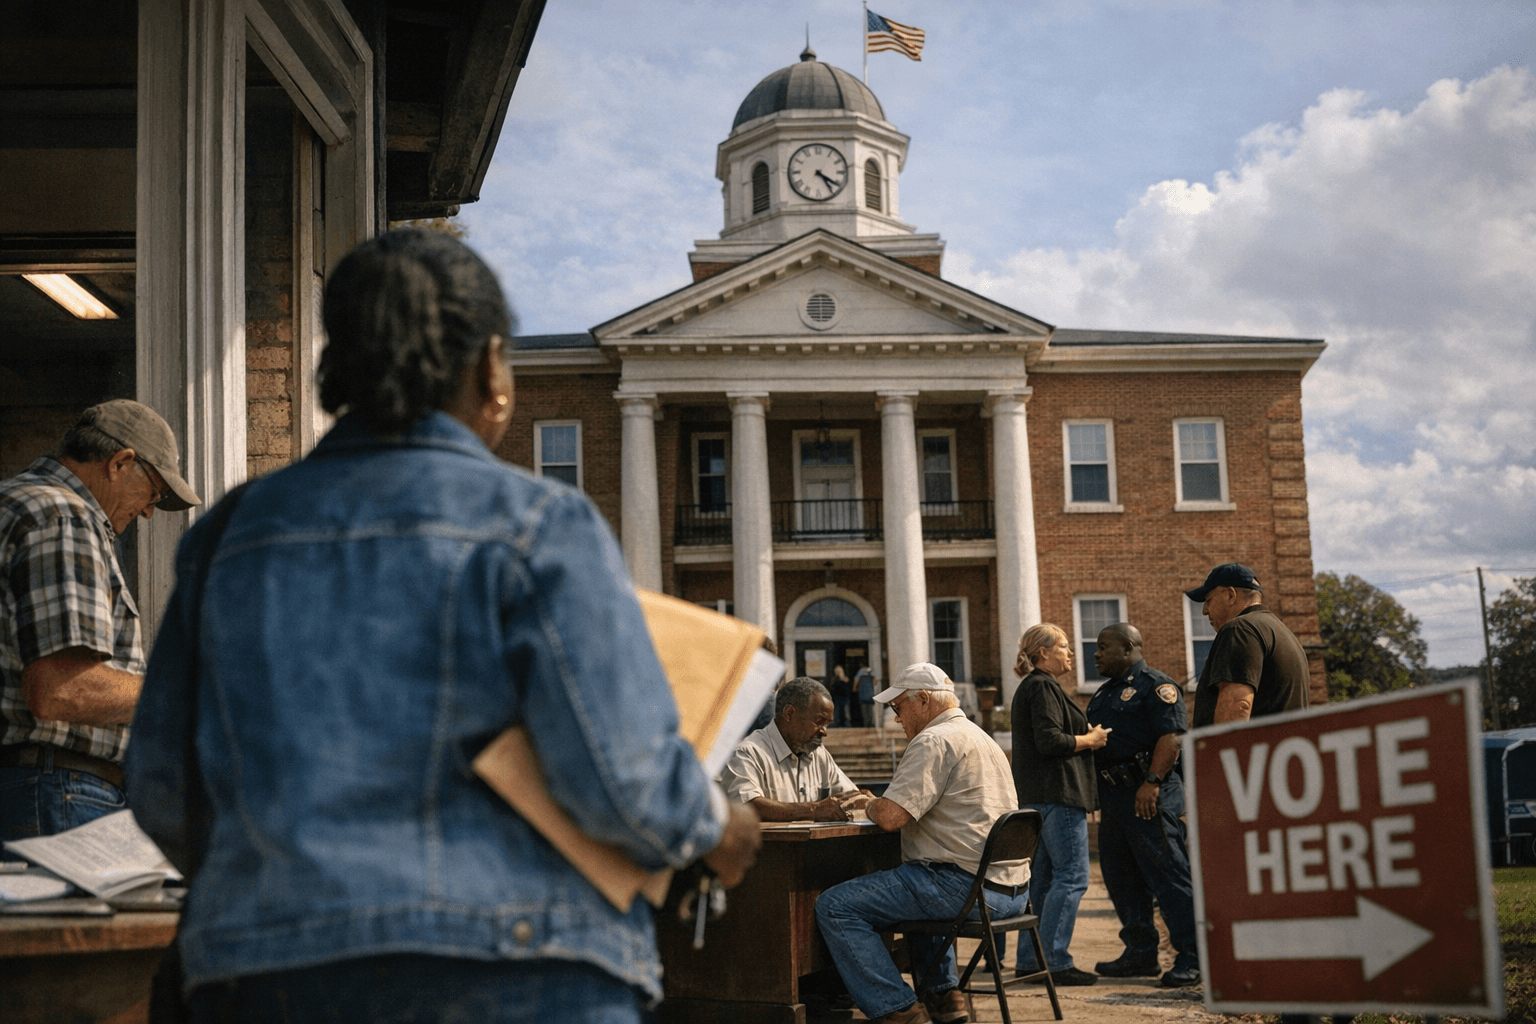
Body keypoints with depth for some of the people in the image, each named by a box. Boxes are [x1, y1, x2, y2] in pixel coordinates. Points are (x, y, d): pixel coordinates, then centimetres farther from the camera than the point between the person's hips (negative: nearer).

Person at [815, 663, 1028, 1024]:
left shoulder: (934, 741, -11)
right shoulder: (979, 737, 22)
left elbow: (891, 817, -20)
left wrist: (870, 806, 2)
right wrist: (883, 803, 20)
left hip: (968, 885, -11)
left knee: (834, 907, -11)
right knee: (923, 889, 41)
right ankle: (943, 993, 31)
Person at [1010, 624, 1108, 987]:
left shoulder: (1029, 688, 22)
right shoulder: (1043, 687, -11)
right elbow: (1050, 740, -21)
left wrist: (1086, 735, 16)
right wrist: (1091, 740, -8)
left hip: (1037, 798, 11)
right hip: (1058, 794, -11)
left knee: (1042, 878, 12)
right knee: (1071, 876, -10)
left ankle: (1029, 960, 14)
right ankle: (1055, 961, -12)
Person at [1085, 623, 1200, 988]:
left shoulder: (1156, 686, -7)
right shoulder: (1105, 693, 22)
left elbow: (1171, 737, -17)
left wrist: (1152, 782, -25)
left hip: (1148, 797, -10)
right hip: (1113, 795, 10)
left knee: (1169, 876, -8)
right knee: (1121, 879, 11)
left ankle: (1192, 958, -6)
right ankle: (1140, 953, 19)